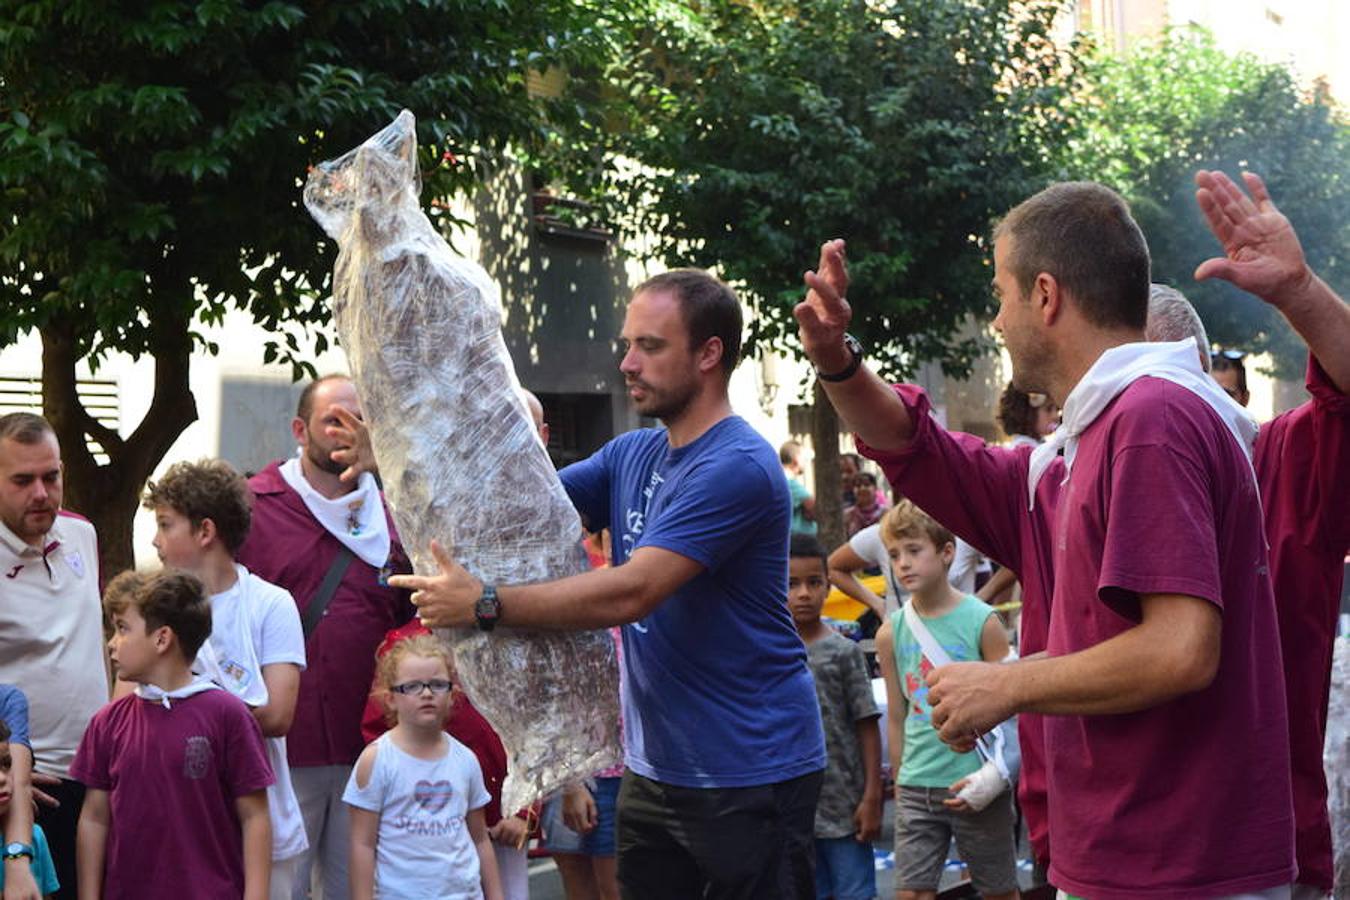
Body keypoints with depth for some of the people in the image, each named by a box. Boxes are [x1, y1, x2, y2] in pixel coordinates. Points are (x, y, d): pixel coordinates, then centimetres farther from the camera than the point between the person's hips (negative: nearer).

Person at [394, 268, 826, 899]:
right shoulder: (632, 456, 10)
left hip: (750, 775, -8)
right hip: (654, 769, 8)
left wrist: (486, 603, -27)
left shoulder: (737, 468, -18)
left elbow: (631, 591, -26)